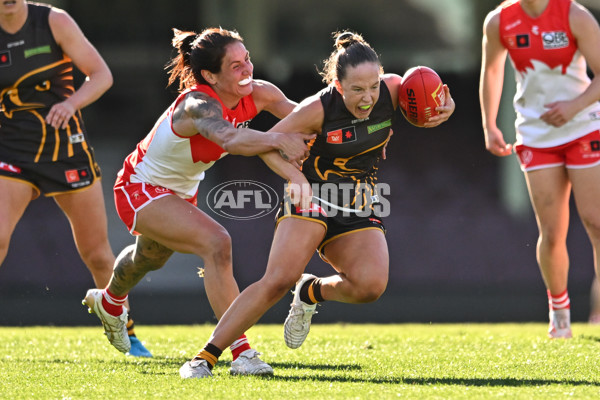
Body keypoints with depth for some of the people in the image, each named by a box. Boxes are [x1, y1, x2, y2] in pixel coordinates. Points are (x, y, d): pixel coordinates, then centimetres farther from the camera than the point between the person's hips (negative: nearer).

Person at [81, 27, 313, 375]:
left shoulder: (257, 94, -18)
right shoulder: (199, 104, -39)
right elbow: (229, 138, -61)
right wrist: (279, 140, -75)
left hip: (182, 191, 9)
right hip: (142, 189, -9)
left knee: (151, 257, 35)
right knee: (216, 244, -31)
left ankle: (109, 303, 69)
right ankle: (241, 353, -30)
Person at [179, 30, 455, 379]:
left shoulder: (393, 90, -10)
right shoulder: (319, 108, -19)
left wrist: (444, 109, -14)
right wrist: (296, 177, -27)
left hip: (360, 212, 3)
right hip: (312, 199, -3)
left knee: (371, 284, -26)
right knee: (279, 279, -26)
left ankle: (312, 292, 7)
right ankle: (205, 358, -20)